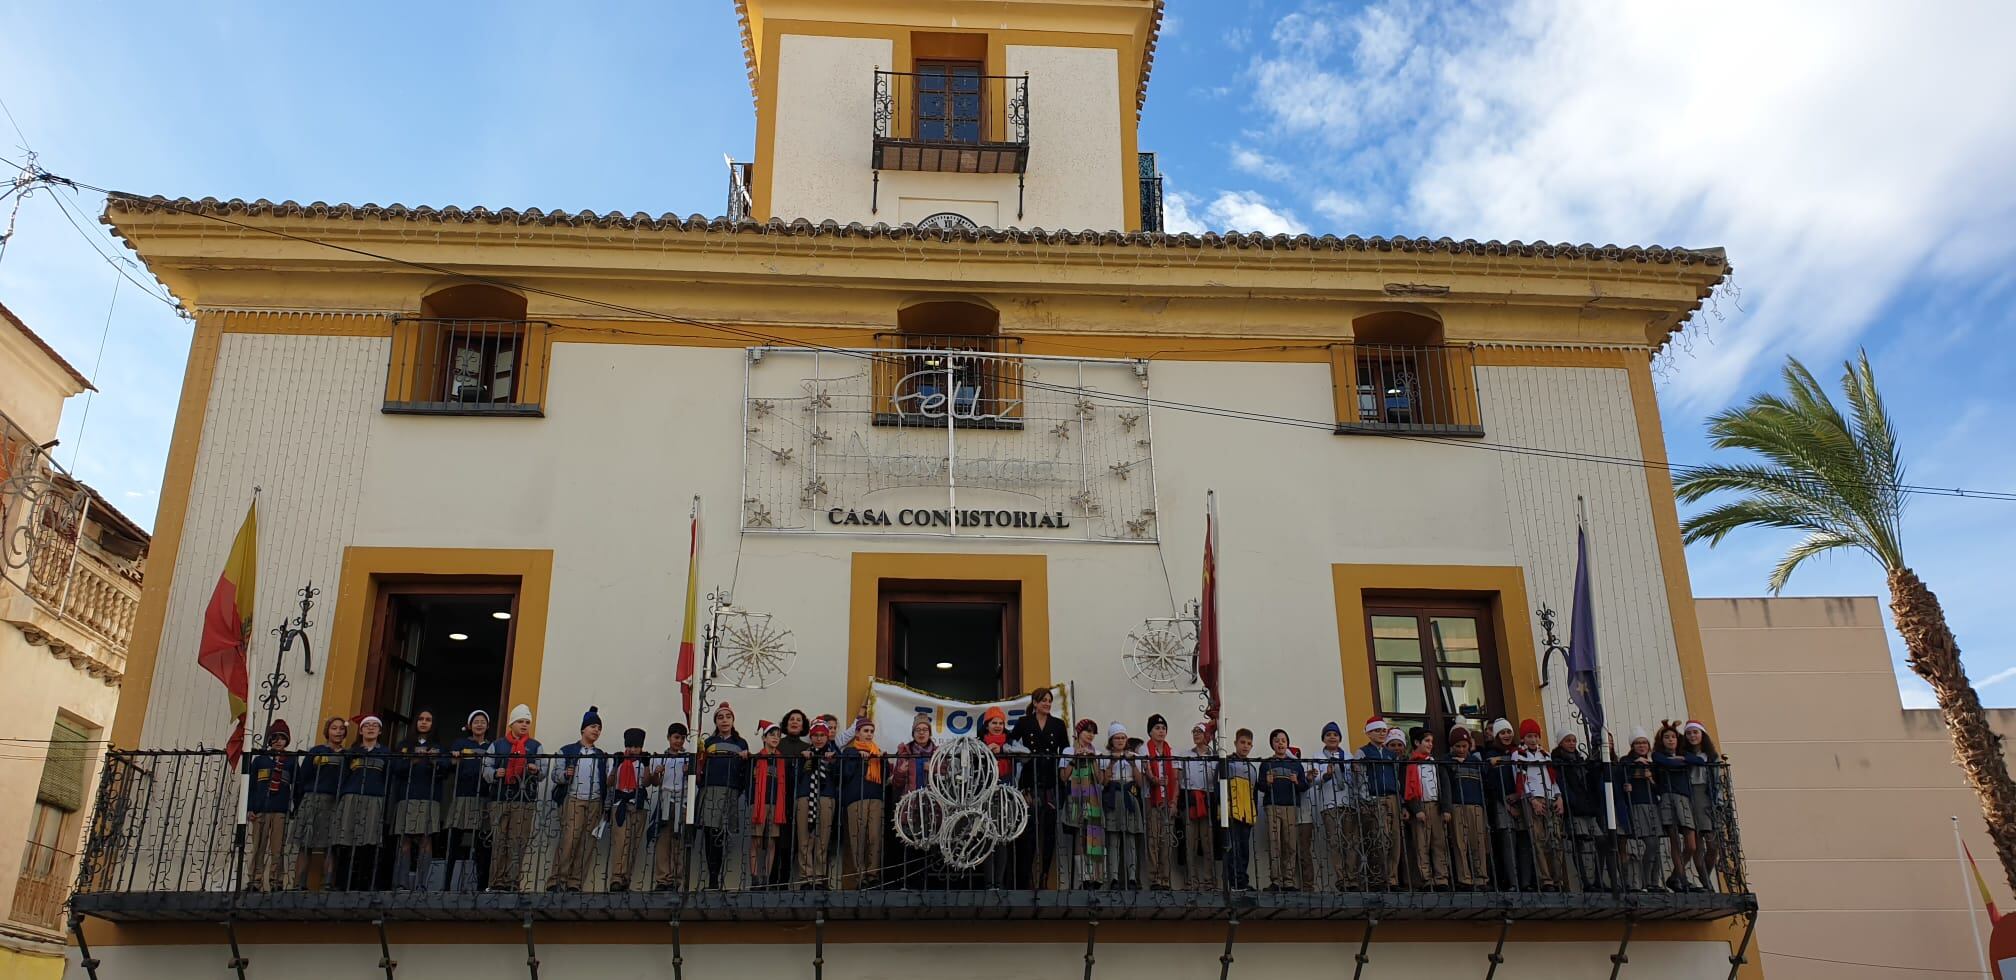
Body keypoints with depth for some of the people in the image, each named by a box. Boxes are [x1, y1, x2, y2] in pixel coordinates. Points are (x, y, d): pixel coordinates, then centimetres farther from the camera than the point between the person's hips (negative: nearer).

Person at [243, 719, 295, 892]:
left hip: (280, 810, -1)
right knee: (257, 847, 1)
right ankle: (254, 882, 5)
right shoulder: (260, 759, 12)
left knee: (278, 848, -2)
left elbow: (296, 786, 9)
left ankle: (276, 883, 1)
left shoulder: (291, 761, 11)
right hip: (260, 809, 1)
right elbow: (251, 785, 10)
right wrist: (249, 808, 1)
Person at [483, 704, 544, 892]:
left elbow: (544, 769, 6)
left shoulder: (535, 746, 10)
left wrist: (537, 771, -16)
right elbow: (486, 768, 8)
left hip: (525, 800, 0)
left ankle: (513, 882, 1)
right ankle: (497, 882, 6)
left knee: (518, 842, -2)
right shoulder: (498, 745, 9)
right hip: (500, 799, 0)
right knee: (499, 841, 1)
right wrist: (495, 774, -12)